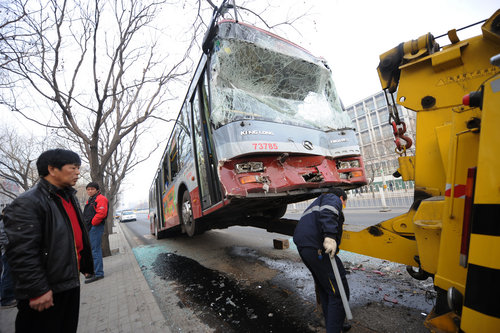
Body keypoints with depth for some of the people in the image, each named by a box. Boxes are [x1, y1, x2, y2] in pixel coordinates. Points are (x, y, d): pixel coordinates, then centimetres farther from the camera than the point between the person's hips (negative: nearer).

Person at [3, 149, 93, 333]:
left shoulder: (69, 197, 10)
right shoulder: (27, 203, -19)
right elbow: (21, 253, -22)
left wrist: (85, 264, 19)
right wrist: (37, 290, -21)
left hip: (71, 283, 8)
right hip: (46, 292, -8)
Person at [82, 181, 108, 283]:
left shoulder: (101, 199, -10)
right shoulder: (90, 200, 22)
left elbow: (101, 213, -22)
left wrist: (92, 223, -16)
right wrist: (86, 225, 14)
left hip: (96, 227, -10)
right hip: (89, 228, 10)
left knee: (95, 250, -9)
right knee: (91, 249, 16)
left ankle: (98, 273, -3)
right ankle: (93, 271, 28)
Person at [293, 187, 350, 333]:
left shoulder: (316, 203, 34)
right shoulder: (333, 198, 6)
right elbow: (327, 211, -20)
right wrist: (330, 236, -31)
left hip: (303, 247, 10)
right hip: (317, 248, -10)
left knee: (325, 290, 22)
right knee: (338, 292, -1)